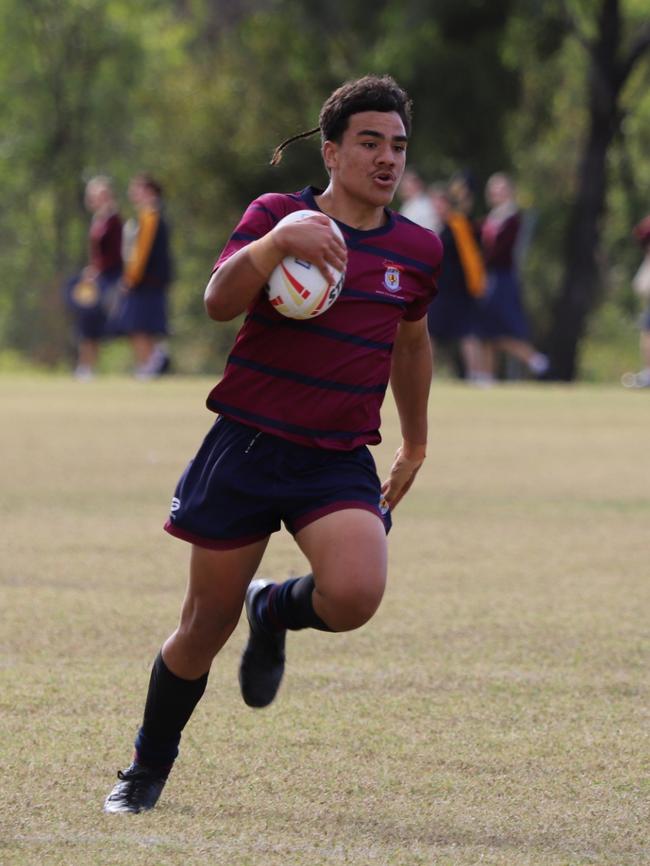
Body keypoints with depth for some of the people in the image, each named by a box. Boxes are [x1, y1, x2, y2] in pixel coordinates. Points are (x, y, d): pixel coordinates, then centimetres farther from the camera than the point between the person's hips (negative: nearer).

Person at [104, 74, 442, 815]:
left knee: (355, 593, -27)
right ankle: (148, 770, 30)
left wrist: (414, 446, 32)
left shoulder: (417, 250, 7)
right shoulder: (277, 214, -3)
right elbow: (219, 302, -19)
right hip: (246, 444, -2)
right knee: (206, 627, 5)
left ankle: (275, 614, 10)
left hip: (339, 462, 2)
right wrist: (277, 242, -36)